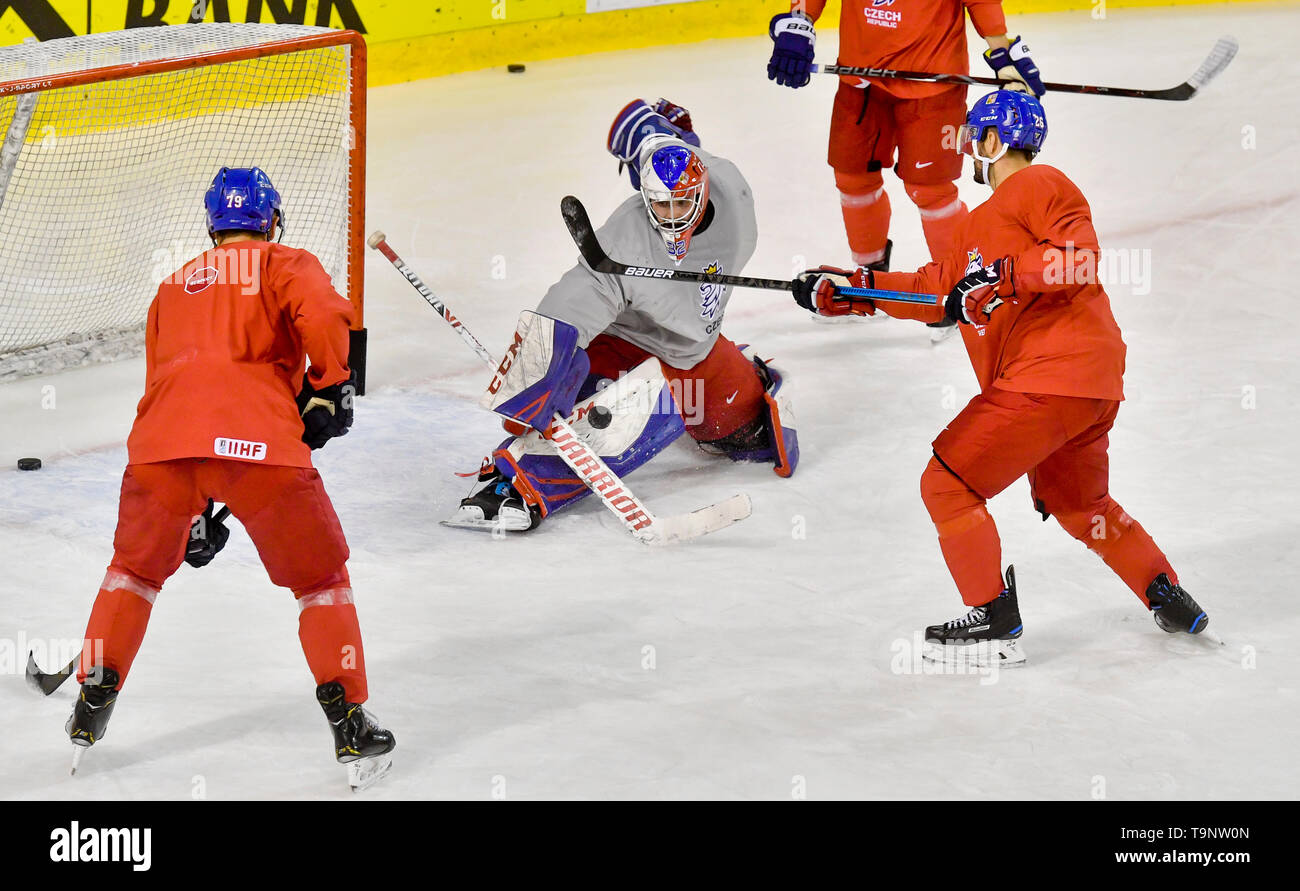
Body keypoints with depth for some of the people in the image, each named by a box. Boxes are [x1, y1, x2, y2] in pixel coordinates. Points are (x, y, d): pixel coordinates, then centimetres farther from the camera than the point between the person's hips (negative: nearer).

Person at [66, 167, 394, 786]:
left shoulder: (175, 285, 34)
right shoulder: (285, 265, 17)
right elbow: (321, 315, -7)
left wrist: (196, 507, 41)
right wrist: (329, 387, 8)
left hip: (161, 441, 4)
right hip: (257, 438, -4)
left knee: (137, 566, 27)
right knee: (320, 574, 11)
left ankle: (91, 709, 27)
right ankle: (351, 724, 7)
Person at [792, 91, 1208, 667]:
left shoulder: (1036, 185, -5)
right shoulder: (980, 225, 26)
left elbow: (1078, 258, -18)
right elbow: (937, 289, 21)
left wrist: (1005, 278, -22)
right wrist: (853, 290, 15)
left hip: (1050, 376, -11)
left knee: (947, 484, -7)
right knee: (1078, 506, 27)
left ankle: (995, 623, -3)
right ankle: (1169, 600, 33)